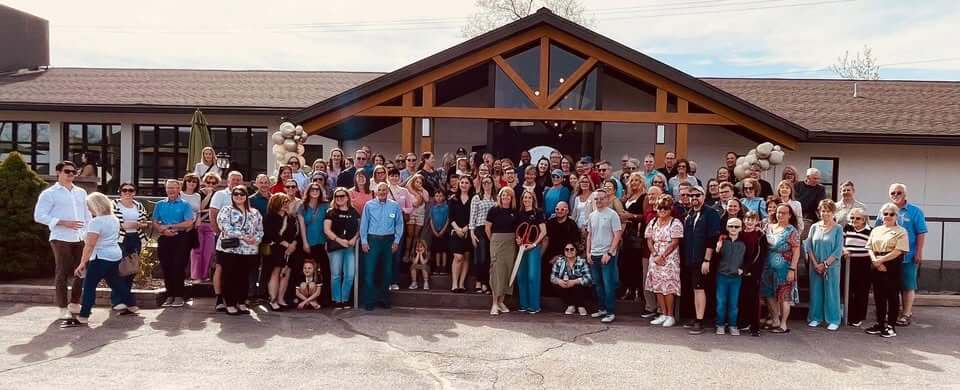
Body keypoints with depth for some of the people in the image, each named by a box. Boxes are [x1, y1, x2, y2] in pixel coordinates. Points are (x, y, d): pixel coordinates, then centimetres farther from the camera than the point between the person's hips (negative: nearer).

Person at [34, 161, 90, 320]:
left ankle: (75, 304, 23)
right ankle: (63, 308, 7)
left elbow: (87, 214, 19)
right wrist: (63, 222, -16)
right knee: (62, 273, 0)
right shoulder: (49, 193, -1)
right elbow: (39, 216, -7)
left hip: (81, 239, 5)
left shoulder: (81, 192, 16)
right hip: (61, 239, -5)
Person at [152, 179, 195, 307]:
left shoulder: (185, 205, 1)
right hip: (164, 239, 4)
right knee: (166, 268, 5)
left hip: (180, 239, -4)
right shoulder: (160, 204, 13)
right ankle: (170, 295, 13)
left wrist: (170, 226, -9)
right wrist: (164, 230, -10)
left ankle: (178, 296, 1)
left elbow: (189, 223, -9)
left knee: (178, 268, -5)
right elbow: (155, 223, 11)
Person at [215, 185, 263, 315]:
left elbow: (260, 230, 13)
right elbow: (226, 228, -12)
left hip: (249, 250, 3)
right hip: (229, 249, -3)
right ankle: (230, 304, 7)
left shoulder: (254, 213, 15)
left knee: (244, 277, 6)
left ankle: (241, 303, 16)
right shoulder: (226, 210, 3)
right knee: (229, 277, 0)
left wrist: (256, 239, -8)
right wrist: (243, 236, -18)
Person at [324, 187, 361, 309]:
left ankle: (345, 299, 11)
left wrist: (354, 239, -6)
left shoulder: (354, 212, 12)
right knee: (336, 274, -2)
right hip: (335, 247, -2)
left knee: (350, 275, -1)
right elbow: (327, 230, -3)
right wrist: (339, 240, -14)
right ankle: (337, 300, 8)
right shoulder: (331, 212, 4)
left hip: (351, 247, 2)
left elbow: (359, 228, 13)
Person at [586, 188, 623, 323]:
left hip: (607, 255, -6)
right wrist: (588, 253, 9)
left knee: (608, 284, -6)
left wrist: (609, 253, -16)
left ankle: (611, 312, 0)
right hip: (594, 255, 6)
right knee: (598, 284, 12)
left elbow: (617, 236, -10)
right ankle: (602, 308, 24)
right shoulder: (592, 215, 11)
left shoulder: (612, 214, -6)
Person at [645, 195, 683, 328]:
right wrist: (655, 255, -7)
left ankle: (670, 316, 2)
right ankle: (663, 314, 14)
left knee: (668, 287, -7)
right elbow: (649, 241, 7)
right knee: (657, 286, 5)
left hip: (669, 260, -5)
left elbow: (674, 243, -11)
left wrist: (662, 256, -14)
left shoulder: (675, 223, -5)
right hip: (655, 259, 5)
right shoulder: (653, 222, 11)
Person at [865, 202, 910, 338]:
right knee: (879, 296, 9)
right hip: (876, 267, 5)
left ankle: (891, 326, 7)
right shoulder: (876, 230, 15)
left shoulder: (901, 231, -1)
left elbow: (898, 251, -12)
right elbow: (869, 248, 9)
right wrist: (875, 260, -9)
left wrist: (881, 260, -14)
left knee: (892, 296, 1)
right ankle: (879, 324, 18)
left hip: (892, 267, -5)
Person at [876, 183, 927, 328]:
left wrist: (919, 253, -10)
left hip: (907, 256, -4)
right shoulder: (884, 210, 7)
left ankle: (907, 314, 11)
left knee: (907, 285, 3)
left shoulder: (915, 211, -3)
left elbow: (921, 233, -5)